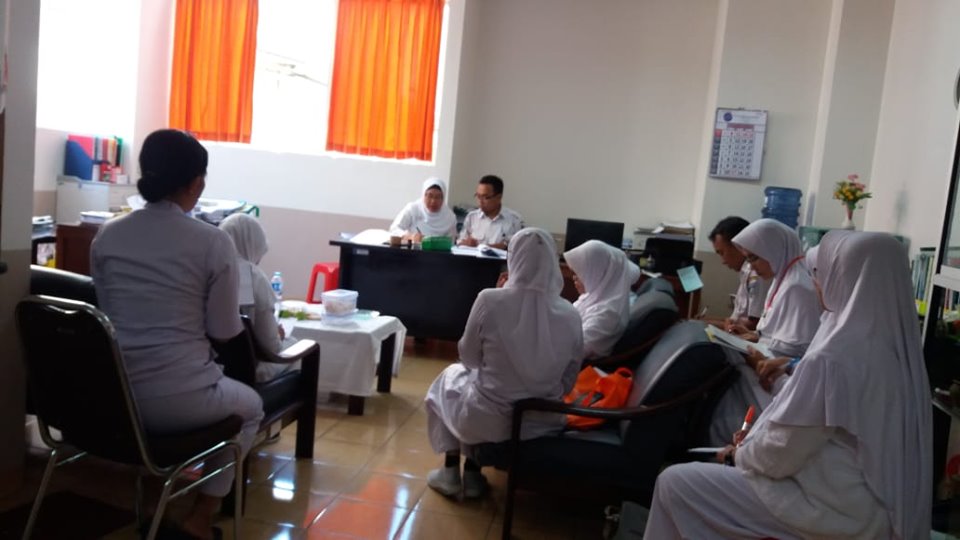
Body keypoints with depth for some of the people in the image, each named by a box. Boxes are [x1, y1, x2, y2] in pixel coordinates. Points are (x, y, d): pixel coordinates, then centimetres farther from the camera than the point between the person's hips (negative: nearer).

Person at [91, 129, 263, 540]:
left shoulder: (107, 235, 2)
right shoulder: (213, 242, -12)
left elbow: (109, 313, 13)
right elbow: (224, 331, -5)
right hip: (176, 401, -5)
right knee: (250, 407, 28)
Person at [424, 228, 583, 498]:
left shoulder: (490, 300, -20)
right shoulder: (570, 315, -11)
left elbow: (469, 358, -5)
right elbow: (567, 383, 1)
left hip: (489, 418, -3)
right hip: (543, 423, 3)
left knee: (450, 376, 30)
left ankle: (450, 472, 31)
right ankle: (473, 474, 33)